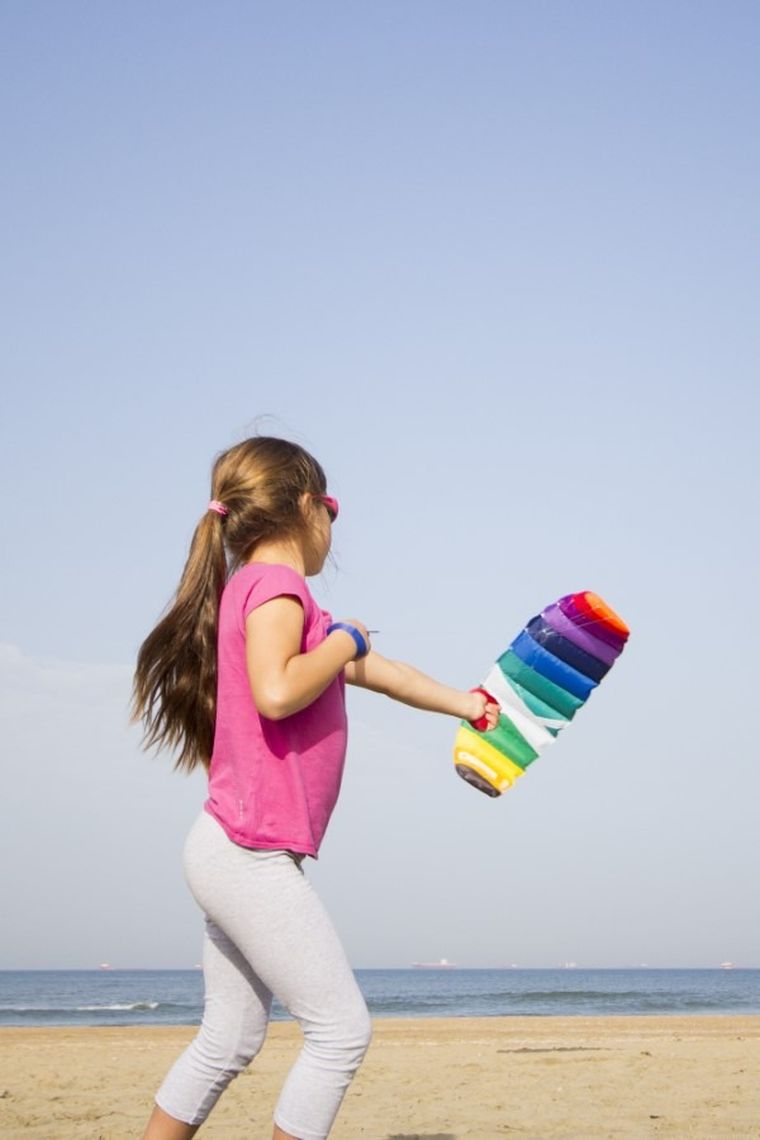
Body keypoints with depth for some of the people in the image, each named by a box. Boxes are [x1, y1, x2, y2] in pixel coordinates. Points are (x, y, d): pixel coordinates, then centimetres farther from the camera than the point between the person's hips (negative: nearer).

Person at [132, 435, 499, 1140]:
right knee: (342, 1029, -6)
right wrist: (344, 640, -12)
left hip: (229, 853, 10)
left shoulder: (252, 586, 18)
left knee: (230, 1041, 16)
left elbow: (371, 670, 27)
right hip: (253, 853, -10)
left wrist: (458, 701, 35)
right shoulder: (275, 585, -12)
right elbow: (276, 692, -29)